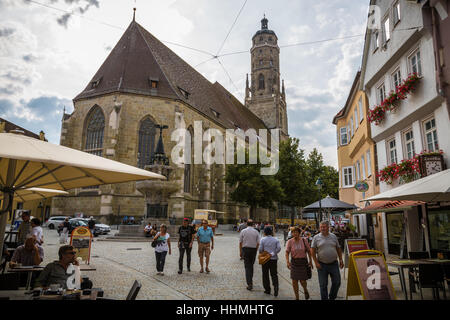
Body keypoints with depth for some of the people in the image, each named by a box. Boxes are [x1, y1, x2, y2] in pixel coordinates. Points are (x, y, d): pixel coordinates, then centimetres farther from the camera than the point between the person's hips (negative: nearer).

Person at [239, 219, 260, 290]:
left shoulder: (243, 231, -1)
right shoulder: (256, 232, 0)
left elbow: (240, 242, 0)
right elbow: (258, 243, -3)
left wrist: (240, 252, 7)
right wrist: (256, 251, 8)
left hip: (245, 249, -1)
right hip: (253, 249, 2)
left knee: (247, 266, -1)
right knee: (251, 265, 18)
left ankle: (249, 284, -7)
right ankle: (250, 280, 30)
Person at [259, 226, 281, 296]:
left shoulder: (262, 240, -4)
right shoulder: (276, 240, 3)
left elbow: (260, 249, -8)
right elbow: (279, 248, -9)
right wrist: (273, 253, -3)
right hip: (274, 259, 2)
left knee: (265, 275, 10)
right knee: (274, 274, 8)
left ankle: (267, 289, 14)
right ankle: (276, 287, -11)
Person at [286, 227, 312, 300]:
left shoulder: (304, 240, -4)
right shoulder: (290, 242, -5)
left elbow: (308, 251, 6)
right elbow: (287, 252, -7)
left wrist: (310, 261, 3)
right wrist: (287, 261, -21)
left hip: (303, 262, 0)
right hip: (294, 262, 1)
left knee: (302, 281, 1)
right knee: (294, 280, 2)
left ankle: (305, 290, 36)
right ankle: (297, 297, 21)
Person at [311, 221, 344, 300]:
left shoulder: (333, 236, 6)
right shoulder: (316, 237, -3)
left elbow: (338, 249, 13)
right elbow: (312, 251, -4)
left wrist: (341, 260, 6)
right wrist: (316, 263, -10)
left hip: (334, 264, 3)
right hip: (322, 265, -2)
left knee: (337, 282, 8)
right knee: (323, 285, 4)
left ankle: (332, 297, 30)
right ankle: (324, 298, 18)